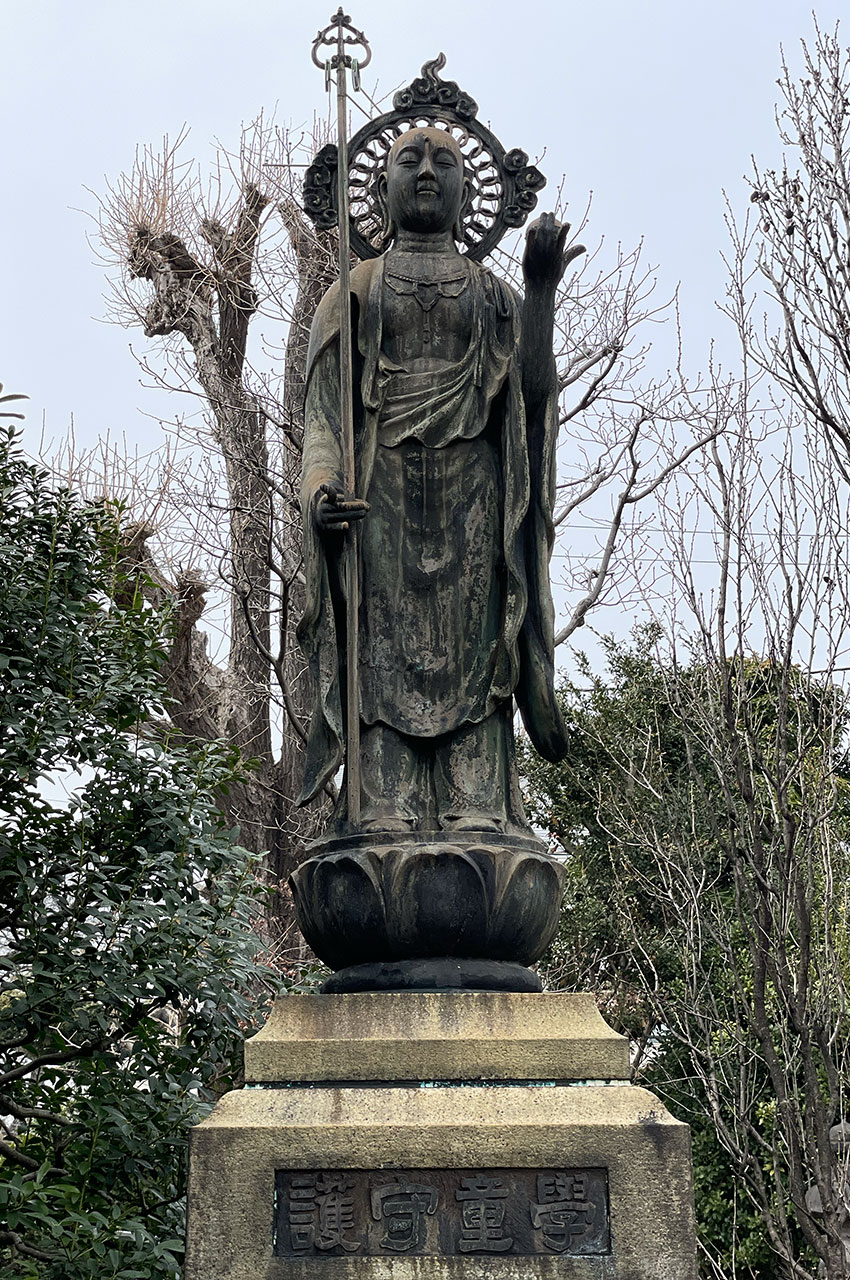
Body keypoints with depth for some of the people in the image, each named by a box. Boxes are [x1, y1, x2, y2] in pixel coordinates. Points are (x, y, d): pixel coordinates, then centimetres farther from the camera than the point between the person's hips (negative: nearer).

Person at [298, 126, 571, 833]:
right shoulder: (353, 292, 18)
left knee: (471, 656, -11)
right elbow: (323, 409, 7)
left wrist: (542, 291, -6)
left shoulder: (494, 295, 20)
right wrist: (320, 488, -13)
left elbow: (532, 396, 4)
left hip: (471, 497, 1)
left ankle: (478, 815, -17)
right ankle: (388, 817, -17)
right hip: (380, 492, -1)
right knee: (385, 651, -12)